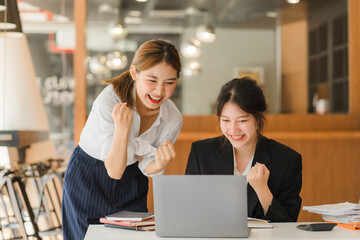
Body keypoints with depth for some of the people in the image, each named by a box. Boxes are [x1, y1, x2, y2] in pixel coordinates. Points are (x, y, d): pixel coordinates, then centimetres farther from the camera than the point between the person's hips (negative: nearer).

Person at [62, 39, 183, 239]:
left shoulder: (173, 120, -17)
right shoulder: (110, 101, -29)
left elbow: (146, 170, -6)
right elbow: (114, 171, -27)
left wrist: (160, 163, -29)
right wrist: (122, 128, -42)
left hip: (130, 183, 3)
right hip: (88, 180, -3)